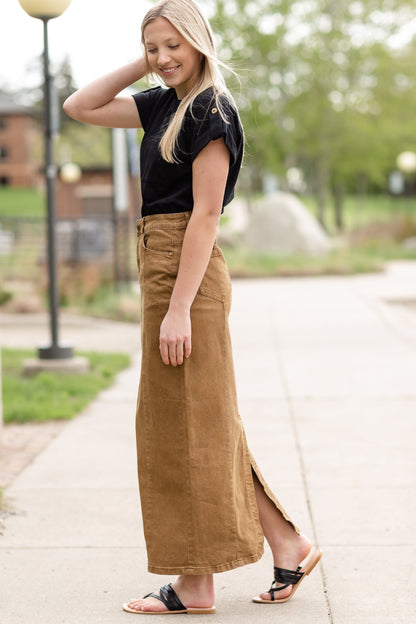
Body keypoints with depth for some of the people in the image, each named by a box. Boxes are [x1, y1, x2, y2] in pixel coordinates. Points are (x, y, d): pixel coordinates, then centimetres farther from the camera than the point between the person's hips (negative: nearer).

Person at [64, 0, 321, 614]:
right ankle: (287, 544, 18)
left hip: (188, 273, -10)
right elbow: (80, 107, 20)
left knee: (186, 426, -2)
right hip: (160, 269, 10)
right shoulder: (163, 104, 13)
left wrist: (179, 308, -21)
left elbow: (205, 214, -18)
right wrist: (142, 66, 9)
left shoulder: (212, 110, -13)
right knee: (192, 426, 12)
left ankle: (194, 583, 8)